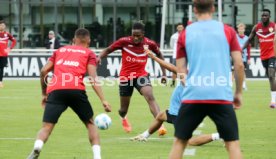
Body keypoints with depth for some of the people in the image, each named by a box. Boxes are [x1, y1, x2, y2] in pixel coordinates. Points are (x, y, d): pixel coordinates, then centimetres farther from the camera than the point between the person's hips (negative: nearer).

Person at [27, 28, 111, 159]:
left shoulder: (60, 50, 29)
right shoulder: (89, 53, 20)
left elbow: (44, 71, 20)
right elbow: (93, 78, 5)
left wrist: (44, 93, 31)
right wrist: (103, 100, 0)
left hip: (55, 90, 1)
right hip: (76, 90, -1)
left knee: (46, 127, -2)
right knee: (90, 123, 19)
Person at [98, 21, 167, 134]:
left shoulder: (149, 44, -8)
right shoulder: (124, 42, -14)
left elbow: (159, 55, 11)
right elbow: (108, 50, -3)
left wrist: (164, 73, 8)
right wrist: (99, 57, -24)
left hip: (141, 76, 0)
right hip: (126, 77, 0)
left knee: (150, 97, -27)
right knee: (124, 109, 12)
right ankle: (123, 118, 50)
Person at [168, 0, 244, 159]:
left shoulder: (185, 34, 9)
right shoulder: (228, 31, 6)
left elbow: (181, 71, 10)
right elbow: (239, 64, 3)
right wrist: (239, 93, 14)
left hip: (193, 96, 1)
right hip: (222, 96, -1)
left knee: (180, 141, 13)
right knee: (233, 143, 5)